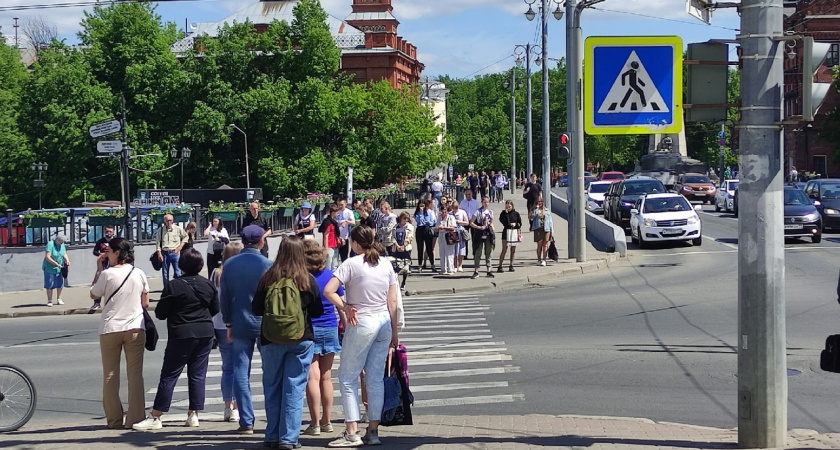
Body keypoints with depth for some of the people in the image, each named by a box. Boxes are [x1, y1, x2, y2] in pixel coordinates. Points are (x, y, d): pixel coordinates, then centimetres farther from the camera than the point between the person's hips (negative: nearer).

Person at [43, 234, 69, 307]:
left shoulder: (62, 245, 3)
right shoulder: (50, 244, -18)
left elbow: (64, 254, 6)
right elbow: (47, 257, -24)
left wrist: (67, 260, -16)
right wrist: (57, 264, -27)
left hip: (59, 268, 6)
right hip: (49, 268, -6)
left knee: (60, 284, 8)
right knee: (50, 285, -2)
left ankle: (59, 299, 19)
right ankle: (49, 301, 4)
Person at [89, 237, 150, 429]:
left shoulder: (107, 274, -8)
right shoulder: (139, 274, 2)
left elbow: (93, 295, 7)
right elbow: (145, 304, 8)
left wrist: (98, 269, 10)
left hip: (110, 329, -2)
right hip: (135, 328, 2)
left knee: (110, 376, 7)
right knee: (135, 374, 3)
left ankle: (114, 420, 6)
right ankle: (135, 419, -1)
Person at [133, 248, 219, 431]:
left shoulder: (174, 286, -11)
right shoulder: (208, 284, 4)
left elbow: (160, 313, -7)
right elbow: (215, 309, 14)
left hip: (181, 335, -4)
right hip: (205, 333, 5)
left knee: (169, 375, -2)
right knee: (198, 374, 8)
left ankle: (155, 417, -1)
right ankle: (194, 414, 8)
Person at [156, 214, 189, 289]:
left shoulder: (178, 229, 1)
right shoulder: (160, 230, 3)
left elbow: (186, 237, 16)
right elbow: (158, 243, 3)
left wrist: (180, 246, 5)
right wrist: (159, 254, -5)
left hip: (174, 253, -1)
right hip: (164, 253, 1)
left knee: (178, 273, -8)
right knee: (165, 274, 7)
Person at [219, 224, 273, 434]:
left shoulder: (229, 265, 2)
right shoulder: (267, 265, -9)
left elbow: (223, 298, 7)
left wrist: (228, 323, 15)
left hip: (240, 325, 2)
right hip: (265, 324, -2)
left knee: (241, 373, 5)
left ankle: (246, 422, 3)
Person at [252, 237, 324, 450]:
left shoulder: (268, 279, -5)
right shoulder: (308, 280, -7)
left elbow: (256, 310, 1)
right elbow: (317, 312, 1)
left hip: (271, 339, 1)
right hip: (301, 339, -1)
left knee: (272, 387, 12)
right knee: (294, 388, 3)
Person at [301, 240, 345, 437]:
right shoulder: (331, 276, 1)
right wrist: (347, 327, 14)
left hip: (308, 330, -4)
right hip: (330, 329, 4)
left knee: (313, 377, -3)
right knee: (326, 377, 12)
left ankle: (315, 424, -4)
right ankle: (326, 421, 18)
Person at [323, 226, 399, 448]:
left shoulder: (351, 264, -9)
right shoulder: (386, 265, 6)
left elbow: (328, 291, -18)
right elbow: (392, 302, 8)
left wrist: (344, 307, -5)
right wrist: (394, 331, 14)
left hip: (361, 323, -6)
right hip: (384, 322, 6)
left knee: (347, 377, 3)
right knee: (376, 378, 10)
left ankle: (351, 433, -1)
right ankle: (373, 431, 11)